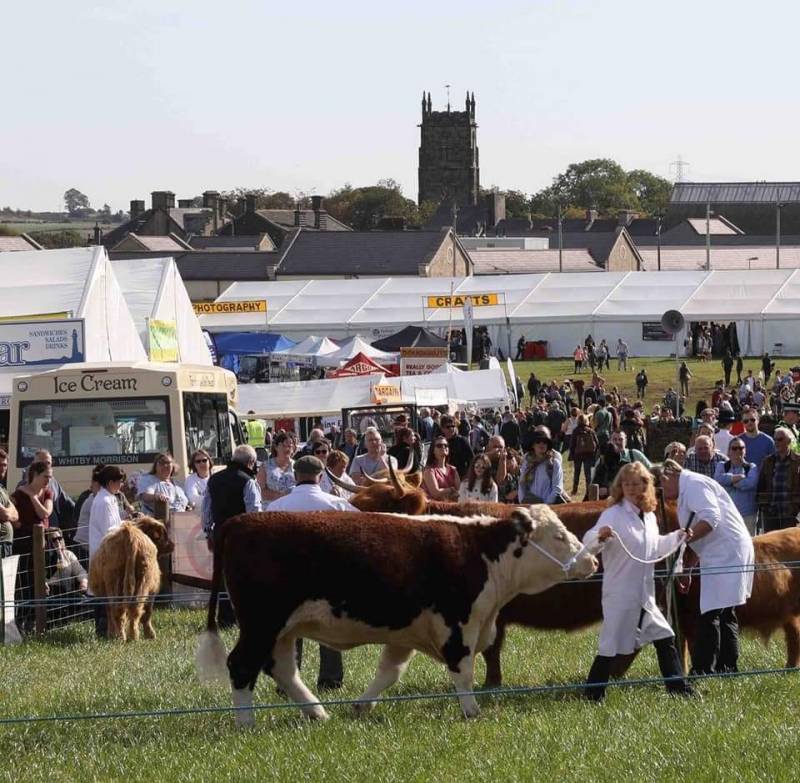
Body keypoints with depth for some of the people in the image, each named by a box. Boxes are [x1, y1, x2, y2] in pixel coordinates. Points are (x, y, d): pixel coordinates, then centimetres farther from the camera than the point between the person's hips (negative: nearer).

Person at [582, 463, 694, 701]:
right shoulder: (613, 514, -13)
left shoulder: (649, 517, 12)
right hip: (620, 594, -7)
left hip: (644, 595, 7)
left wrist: (678, 537, 24)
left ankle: (679, 688, 22)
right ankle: (592, 694, 2)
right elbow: (589, 542, -28)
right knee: (611, 646, -6)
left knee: (665, 638, 12)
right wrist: (600, 536, -48)